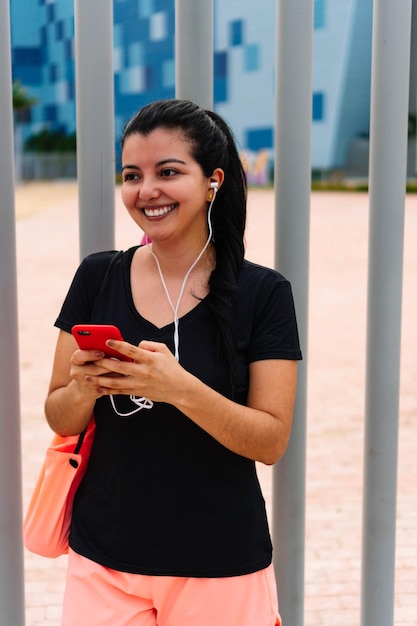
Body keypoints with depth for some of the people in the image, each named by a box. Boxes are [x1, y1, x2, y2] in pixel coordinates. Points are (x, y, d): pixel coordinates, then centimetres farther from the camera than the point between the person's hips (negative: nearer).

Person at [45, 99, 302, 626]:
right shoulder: (97, 278, -1)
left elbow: (271, 441, -11)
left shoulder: (263, 293, -8)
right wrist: (85, 388, -18)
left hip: (219, 569, -1)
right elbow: (60, 419, 4)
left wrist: (180, 388, -26)